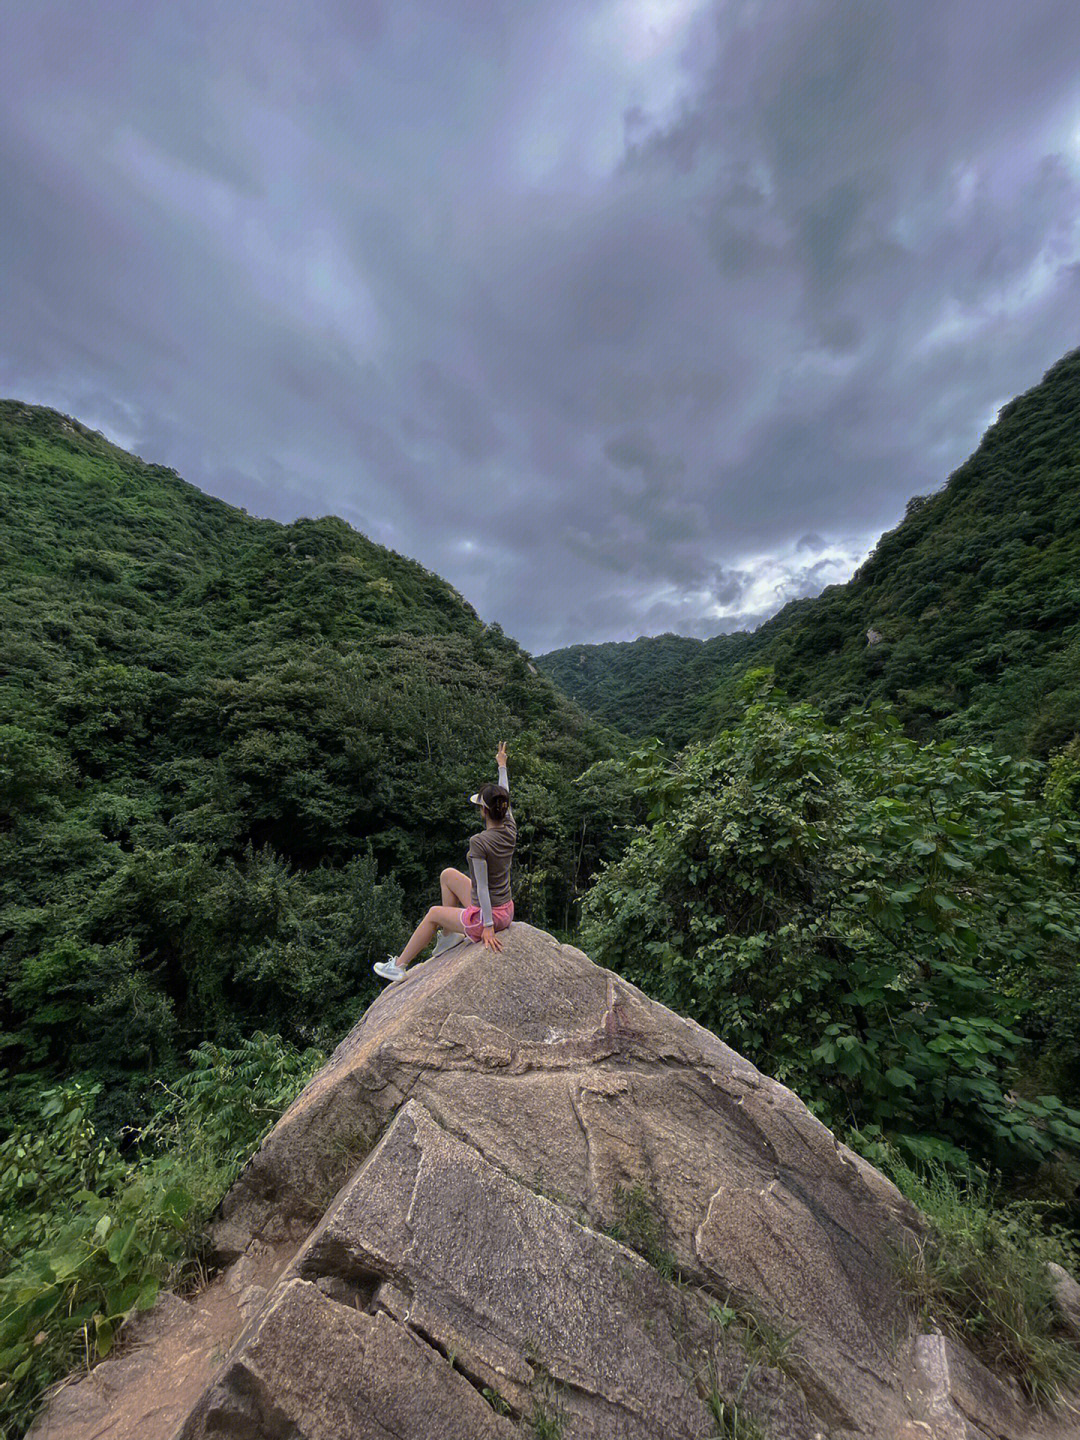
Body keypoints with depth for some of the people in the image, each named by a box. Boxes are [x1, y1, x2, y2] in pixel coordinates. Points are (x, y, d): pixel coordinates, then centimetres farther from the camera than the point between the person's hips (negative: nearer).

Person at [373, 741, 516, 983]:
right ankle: (449, 932, 30)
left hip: (488, 915, -7)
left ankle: (399, 965, 36)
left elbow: (482, 887, -23)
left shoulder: (479, 842, -26)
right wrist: (502, 766, 18)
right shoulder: (511, 831, -7)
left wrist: (488, 926, -16)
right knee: (447, 875, 17)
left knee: (434, 913, 17)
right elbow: (504, 798, 8)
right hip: (507, 911, 7)